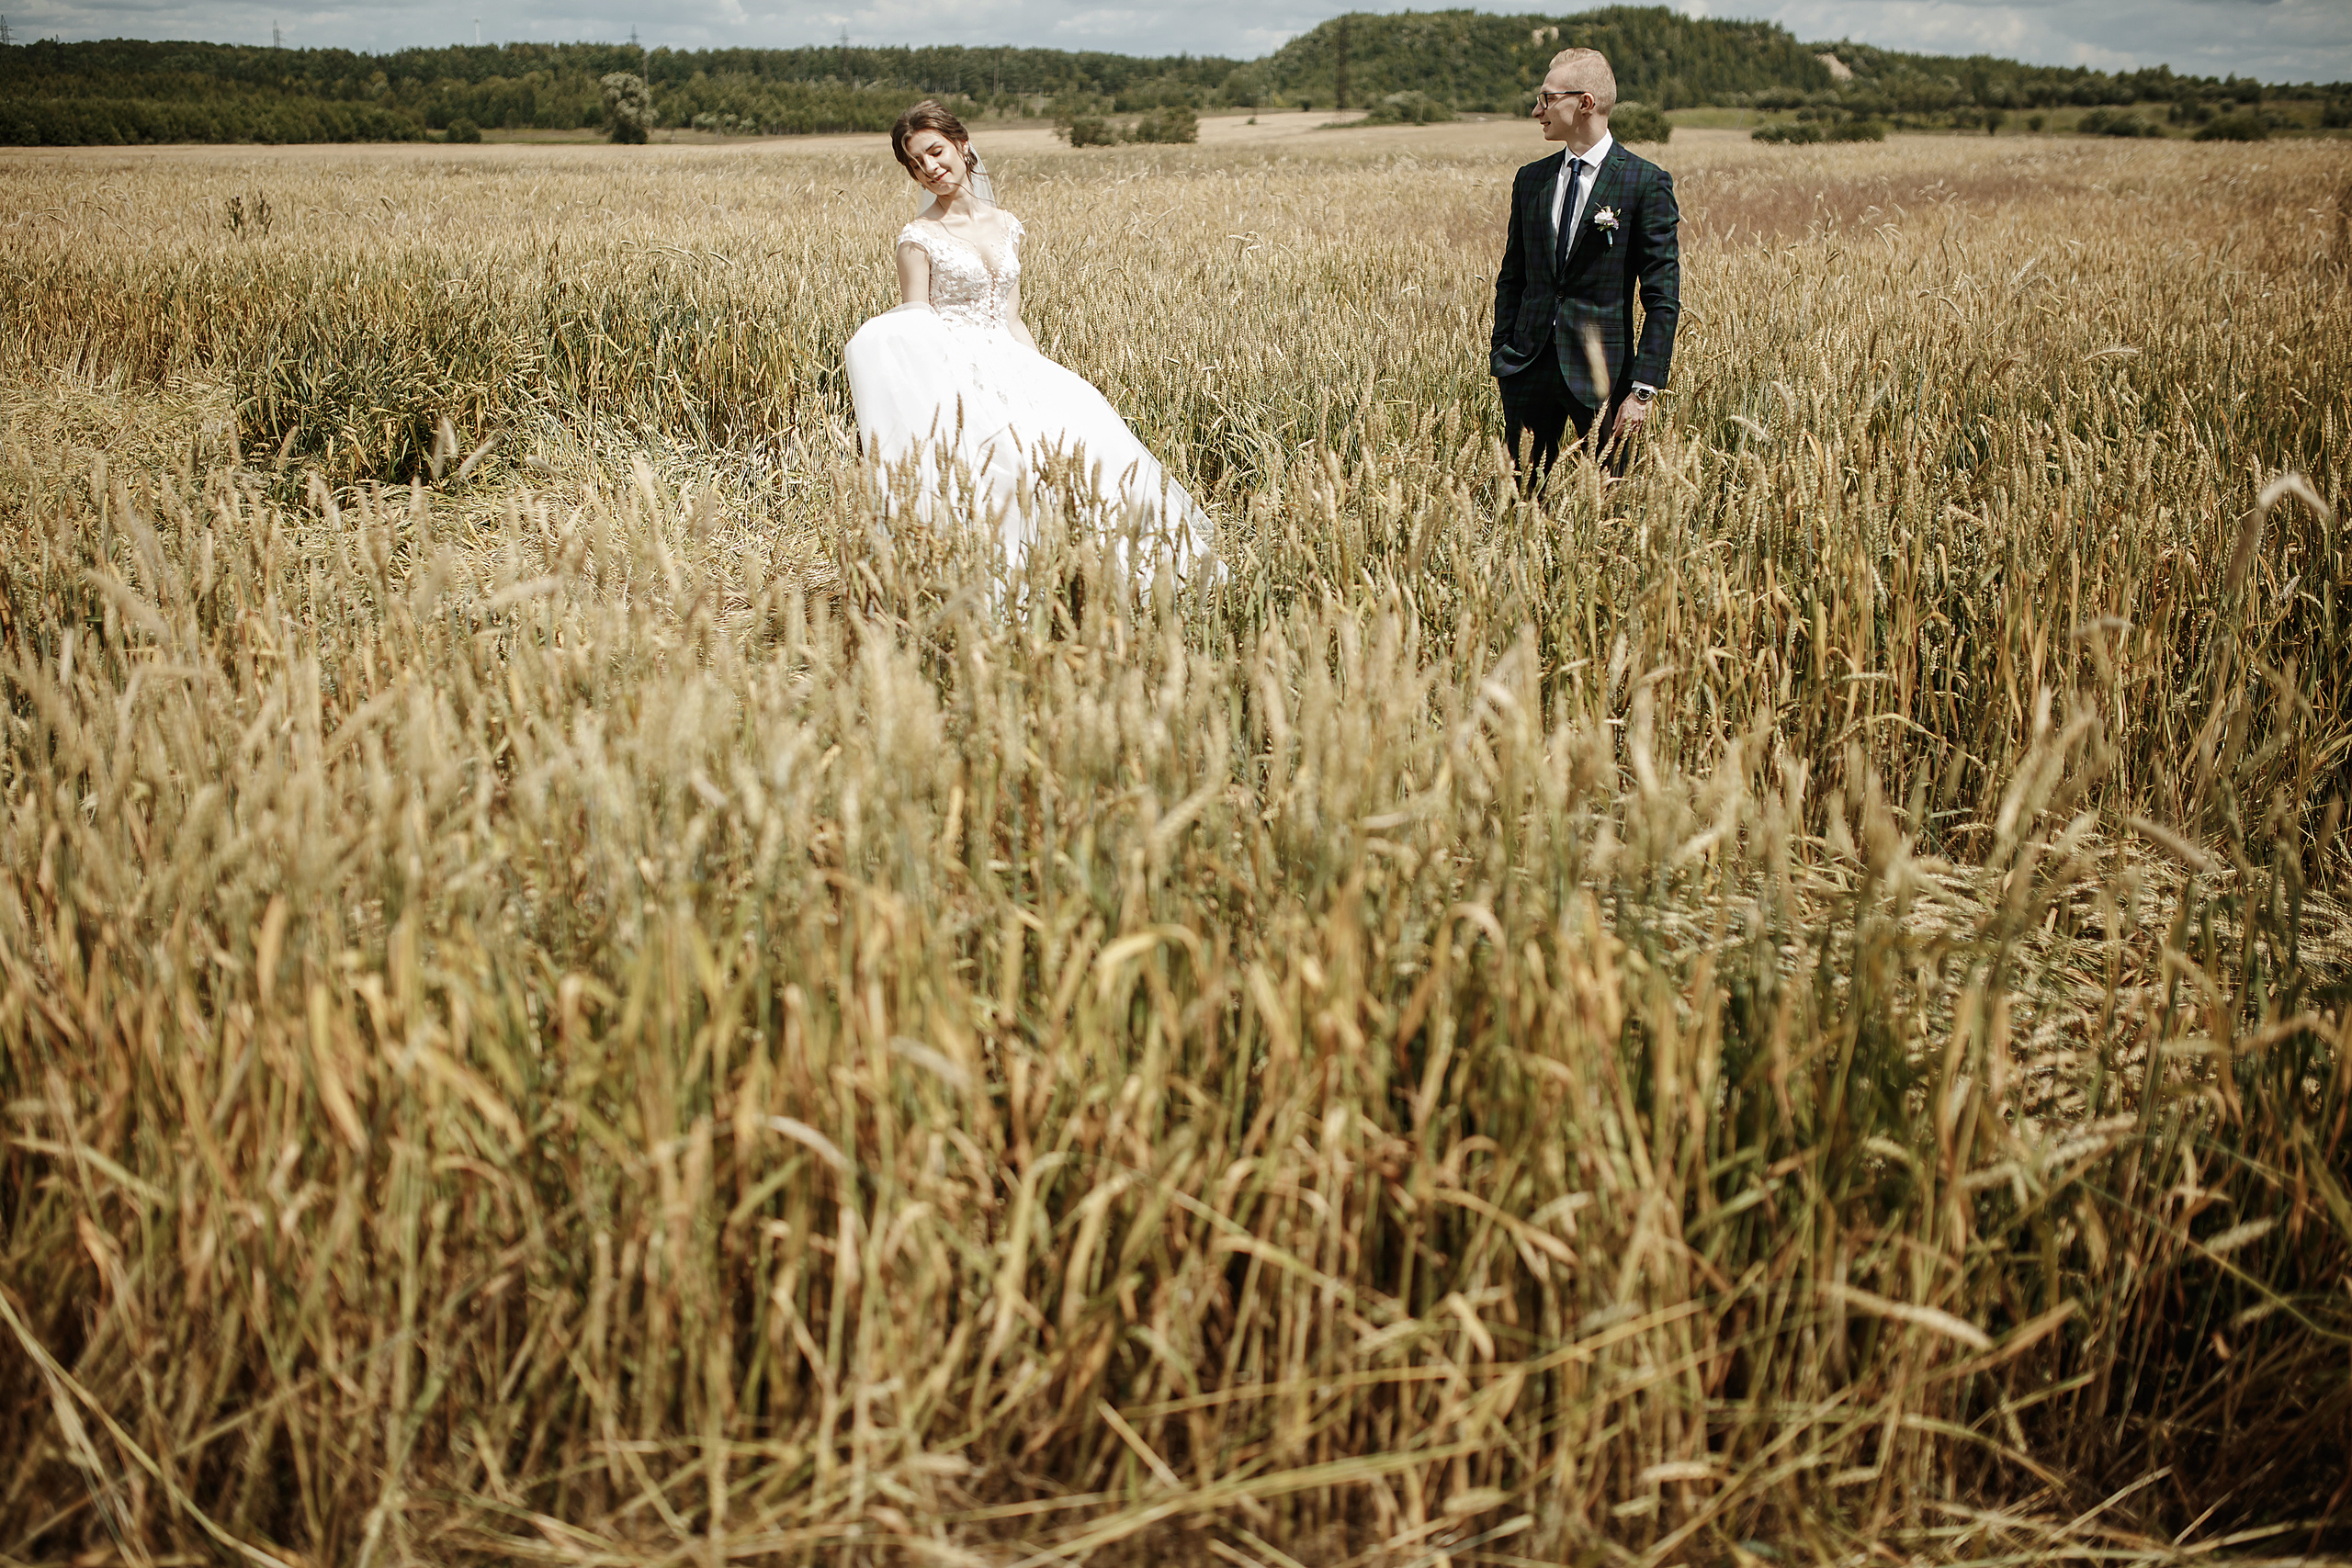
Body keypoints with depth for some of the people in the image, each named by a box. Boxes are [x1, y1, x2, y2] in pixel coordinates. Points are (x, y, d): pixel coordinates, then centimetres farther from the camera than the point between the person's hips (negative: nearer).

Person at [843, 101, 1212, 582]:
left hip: (1006, 363, 5)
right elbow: (914, 335, -4)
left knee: (1081, 413, -22)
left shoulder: (1007, 227, 15)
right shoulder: (918, 238, -1)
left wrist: (1049, 378, 4)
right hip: (952, 372, -4)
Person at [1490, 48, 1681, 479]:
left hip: (1600, 372, -4)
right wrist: (1501, 359, 8)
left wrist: (1643, 390, -12)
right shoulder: (1530, 180, 11)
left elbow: (1663, 297, -7)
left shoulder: (1646, 183, -5)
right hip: (1529, 364, 4)